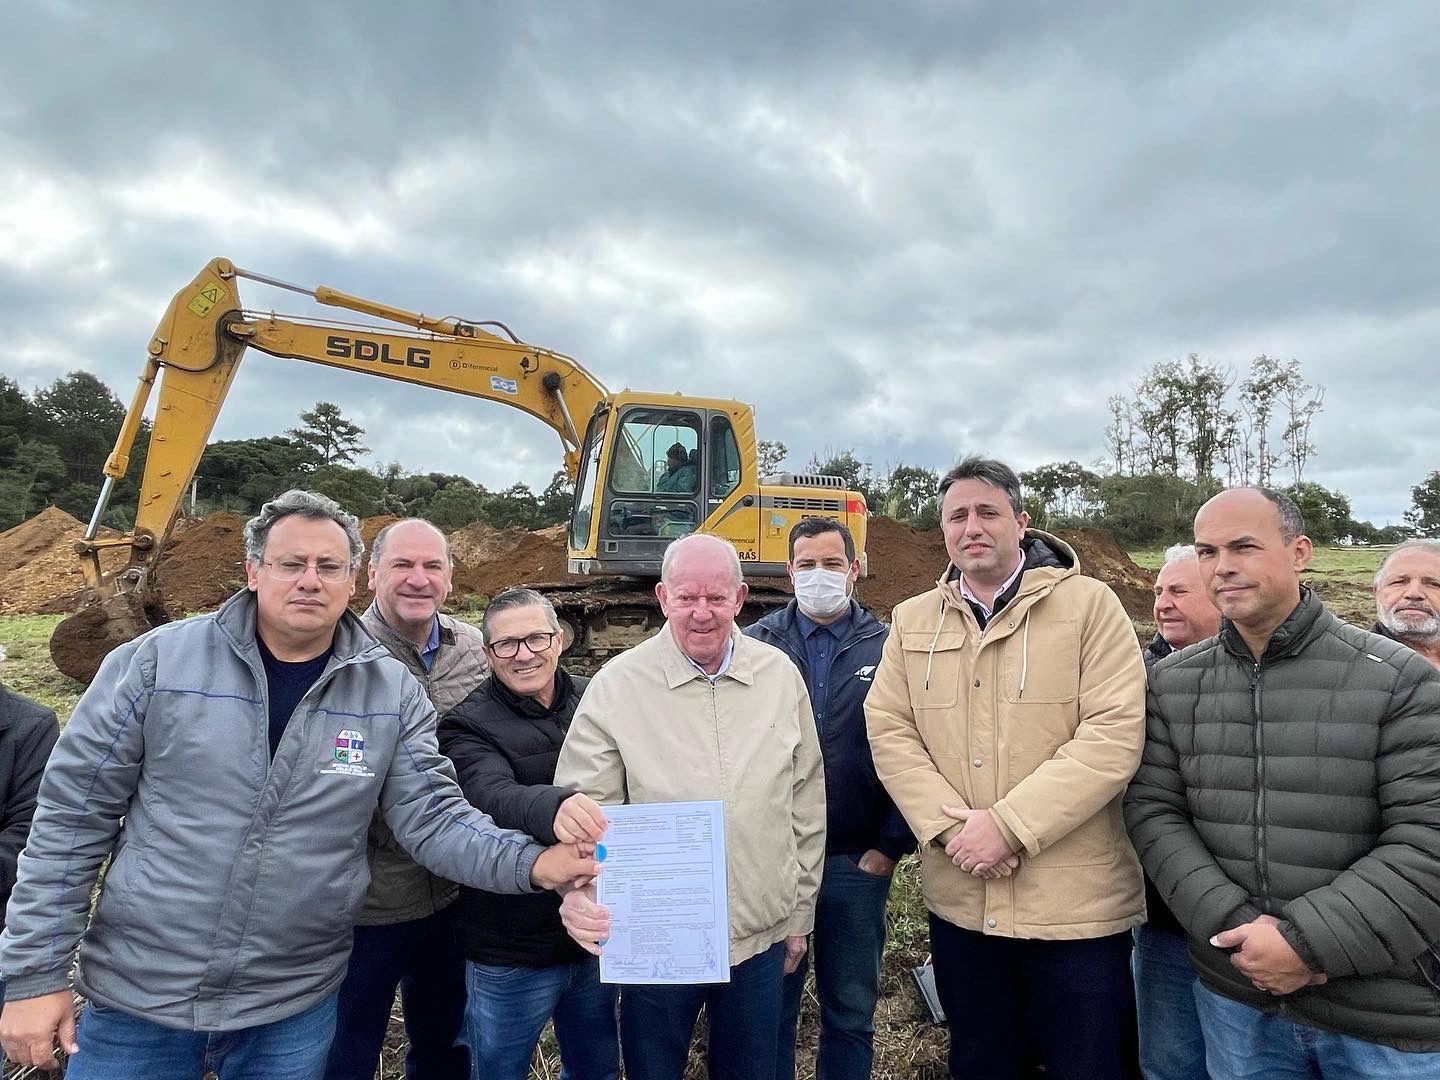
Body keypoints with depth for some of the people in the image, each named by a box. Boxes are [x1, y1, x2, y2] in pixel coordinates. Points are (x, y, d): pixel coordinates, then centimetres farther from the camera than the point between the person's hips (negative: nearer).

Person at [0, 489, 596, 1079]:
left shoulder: (392, 694, -7)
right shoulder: (157, 662, -10)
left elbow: (433, 817, -8)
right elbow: (72, 815, -4)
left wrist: (528, 863, -25)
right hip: (136, 996, 0)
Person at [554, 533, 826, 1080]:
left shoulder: (781, 675, -3)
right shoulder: (617, 685, -11)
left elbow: (807, 801, 5)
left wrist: (800, 915, 9)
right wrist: (579, 890, -28)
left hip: (761, 937, 3)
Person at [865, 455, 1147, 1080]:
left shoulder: (1088, 605, -6)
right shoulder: (912, 620, 6)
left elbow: (1113, 735, -14)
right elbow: (890, 730, 1)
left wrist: (1007, 825, -19)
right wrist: (951, 827, -13)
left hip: (1076, 901, -3)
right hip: (958, 897, 4)